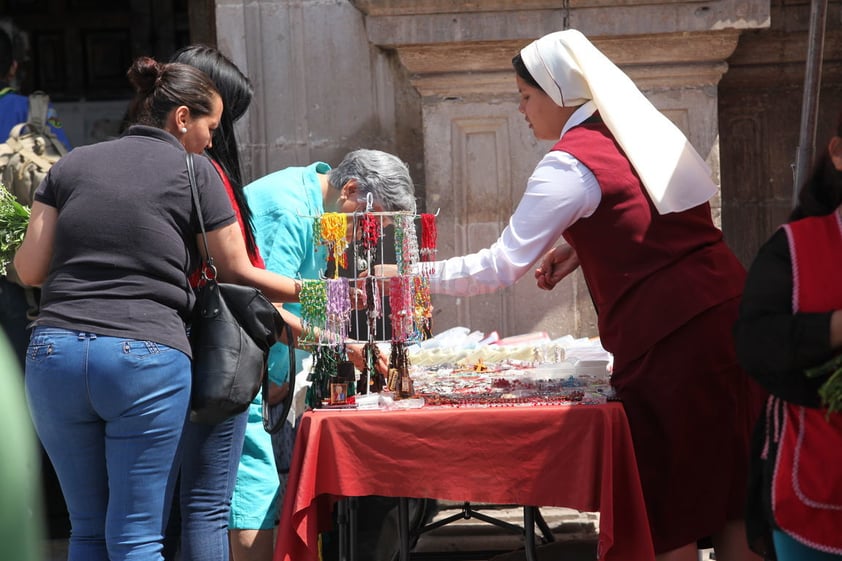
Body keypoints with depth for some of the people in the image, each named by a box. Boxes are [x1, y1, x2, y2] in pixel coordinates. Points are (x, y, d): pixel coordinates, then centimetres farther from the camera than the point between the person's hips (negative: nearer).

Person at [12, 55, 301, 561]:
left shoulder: (73, 165, 13)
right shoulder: (196, 173, 4)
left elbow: (29, 269, 9)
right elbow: (238, 273, 8)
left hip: (55, 351, 4)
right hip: (147, 356, -3)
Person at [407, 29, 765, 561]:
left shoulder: (570, 163, -10)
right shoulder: (646, 131, 15)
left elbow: (503, 266, -10)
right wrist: (578, 247, 17)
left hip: (668, 338, -8)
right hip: (732, 313, 8)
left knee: (672, 503, 2)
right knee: (731, 491, 12)